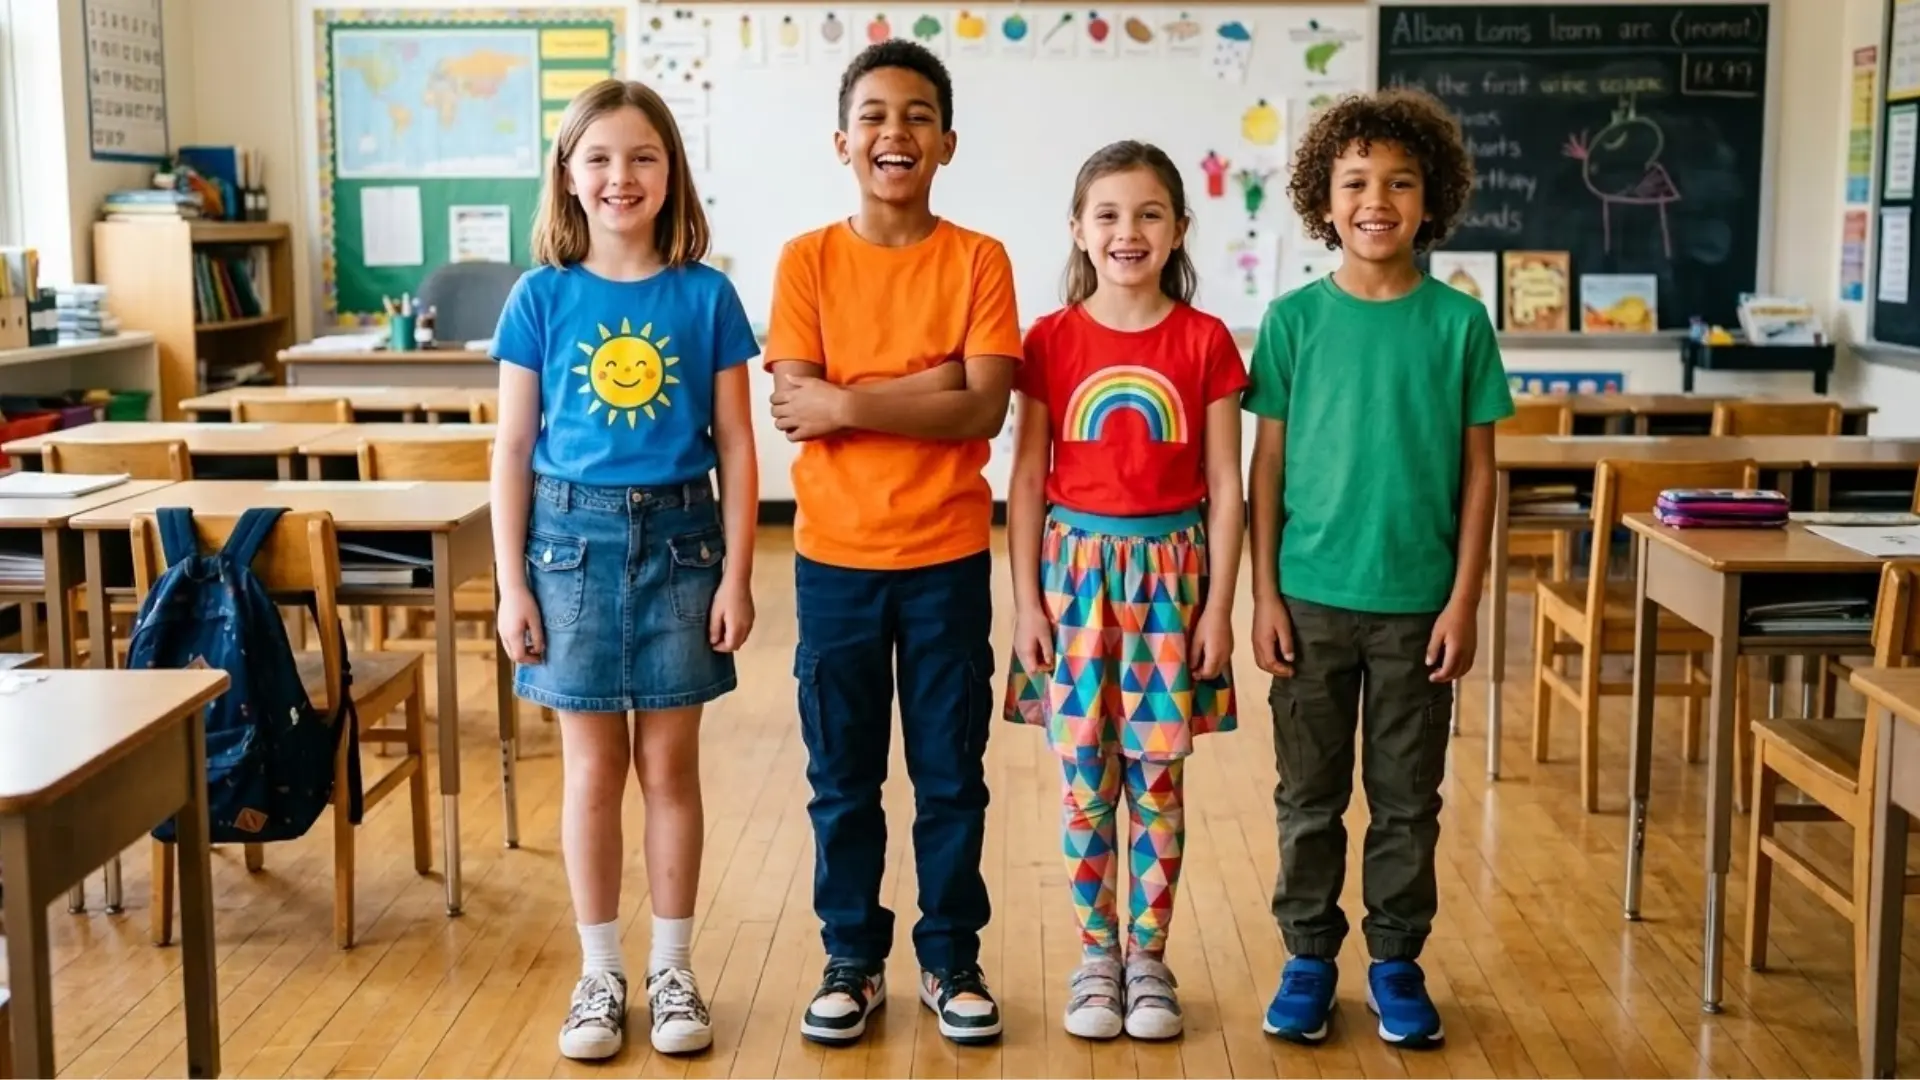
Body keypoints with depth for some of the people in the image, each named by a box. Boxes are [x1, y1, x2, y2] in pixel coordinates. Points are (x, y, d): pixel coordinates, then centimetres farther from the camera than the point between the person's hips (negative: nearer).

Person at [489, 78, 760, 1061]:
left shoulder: (705, 295, -2)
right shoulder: (541, 296, -1)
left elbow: (735, 446, 1)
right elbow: (512, 449, 1)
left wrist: (737, 575, -3)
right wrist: (512, 583, -3)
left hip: (680, 538, 0)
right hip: (574, 536, 0)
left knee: (670, 766, 9)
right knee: (592, 768, 8)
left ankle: (672, 969, 22)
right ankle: (599, 973, 21)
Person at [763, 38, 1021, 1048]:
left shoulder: (978, 261, -3)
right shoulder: (806, 260, -1)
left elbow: (984, 408, -13)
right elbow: (797, 406, -10)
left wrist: (846, 402, -16)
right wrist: (923, 385, -16)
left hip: (948, 557, 0)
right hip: (835, 557, 1)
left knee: (951, 772, 9)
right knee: (842, 776, 10)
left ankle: (951, 958, 24)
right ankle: (851, 957, 25)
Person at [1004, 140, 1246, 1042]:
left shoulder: (1205, 341, -1)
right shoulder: (1051, 340, 0)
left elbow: (1224, 486, 0)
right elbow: (1028, 479, 1)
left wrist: (1219, 604, -4)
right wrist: (1026, 599, -4)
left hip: (1170, 571, 0)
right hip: (1076, 567, 0)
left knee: (1158, 777, 5)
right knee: (1084, 779, 5)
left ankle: (1149, 960, 18)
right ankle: (1095, 958, 19)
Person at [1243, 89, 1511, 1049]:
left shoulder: (1459, 322, -2)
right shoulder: (1294, 319, -2)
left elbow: (1478, 471, 0)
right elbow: (1268, 464, 1)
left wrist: (1463, 602, -4)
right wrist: (1265, 593, -3)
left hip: (1418, 603, 0)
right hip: (1312, 598, 0)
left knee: (1408, 797, 11)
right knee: (1309, 793, 10)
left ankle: (1396, 960, 25)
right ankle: (1309, 955, 25)